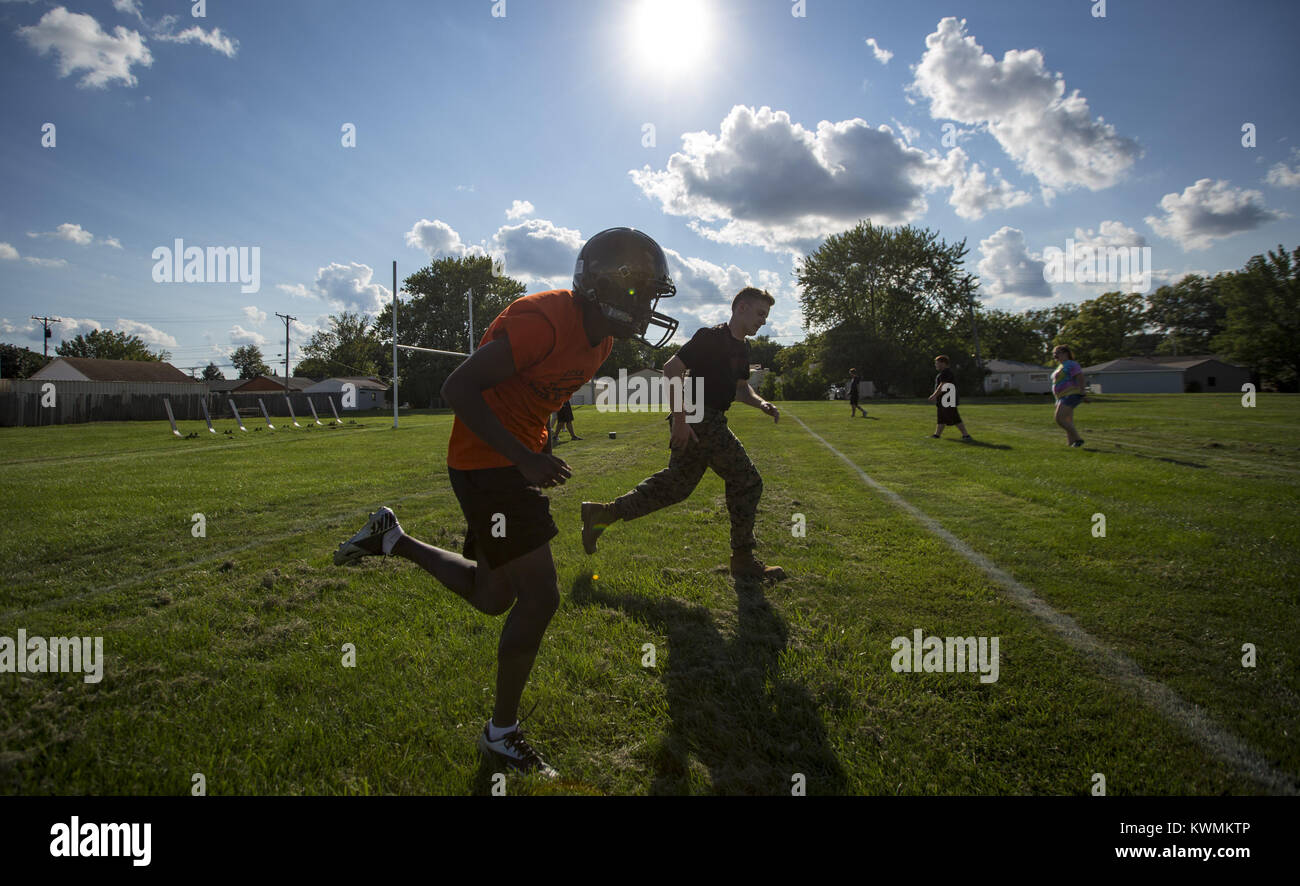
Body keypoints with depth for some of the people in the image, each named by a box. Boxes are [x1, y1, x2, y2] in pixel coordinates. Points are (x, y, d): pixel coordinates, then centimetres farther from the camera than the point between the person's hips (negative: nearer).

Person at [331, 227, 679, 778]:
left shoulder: (602, 336, 5)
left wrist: (537, 454, 17)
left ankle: (391, 540, 36)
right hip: (486, 464, -9)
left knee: (493, 597, 17)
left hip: (519, 458, 9)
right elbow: (458, 388, -24)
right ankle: (502, 732, 13)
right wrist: (523, 459, -27)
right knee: (540, 598, -7)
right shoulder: (543, 320, -25)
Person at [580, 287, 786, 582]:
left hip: (710, 421, 10)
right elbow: (671, 369, -20)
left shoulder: (742, 348, 16)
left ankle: (603, 513, 18)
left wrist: (761, 403, 5)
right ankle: (743, 560, 10)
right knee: (746, 482, -3)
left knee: (676, 484, 13)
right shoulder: (711, 337, -13)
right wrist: (680, 418, -24)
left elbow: (740, 388, 27)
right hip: (699, 419, -10)